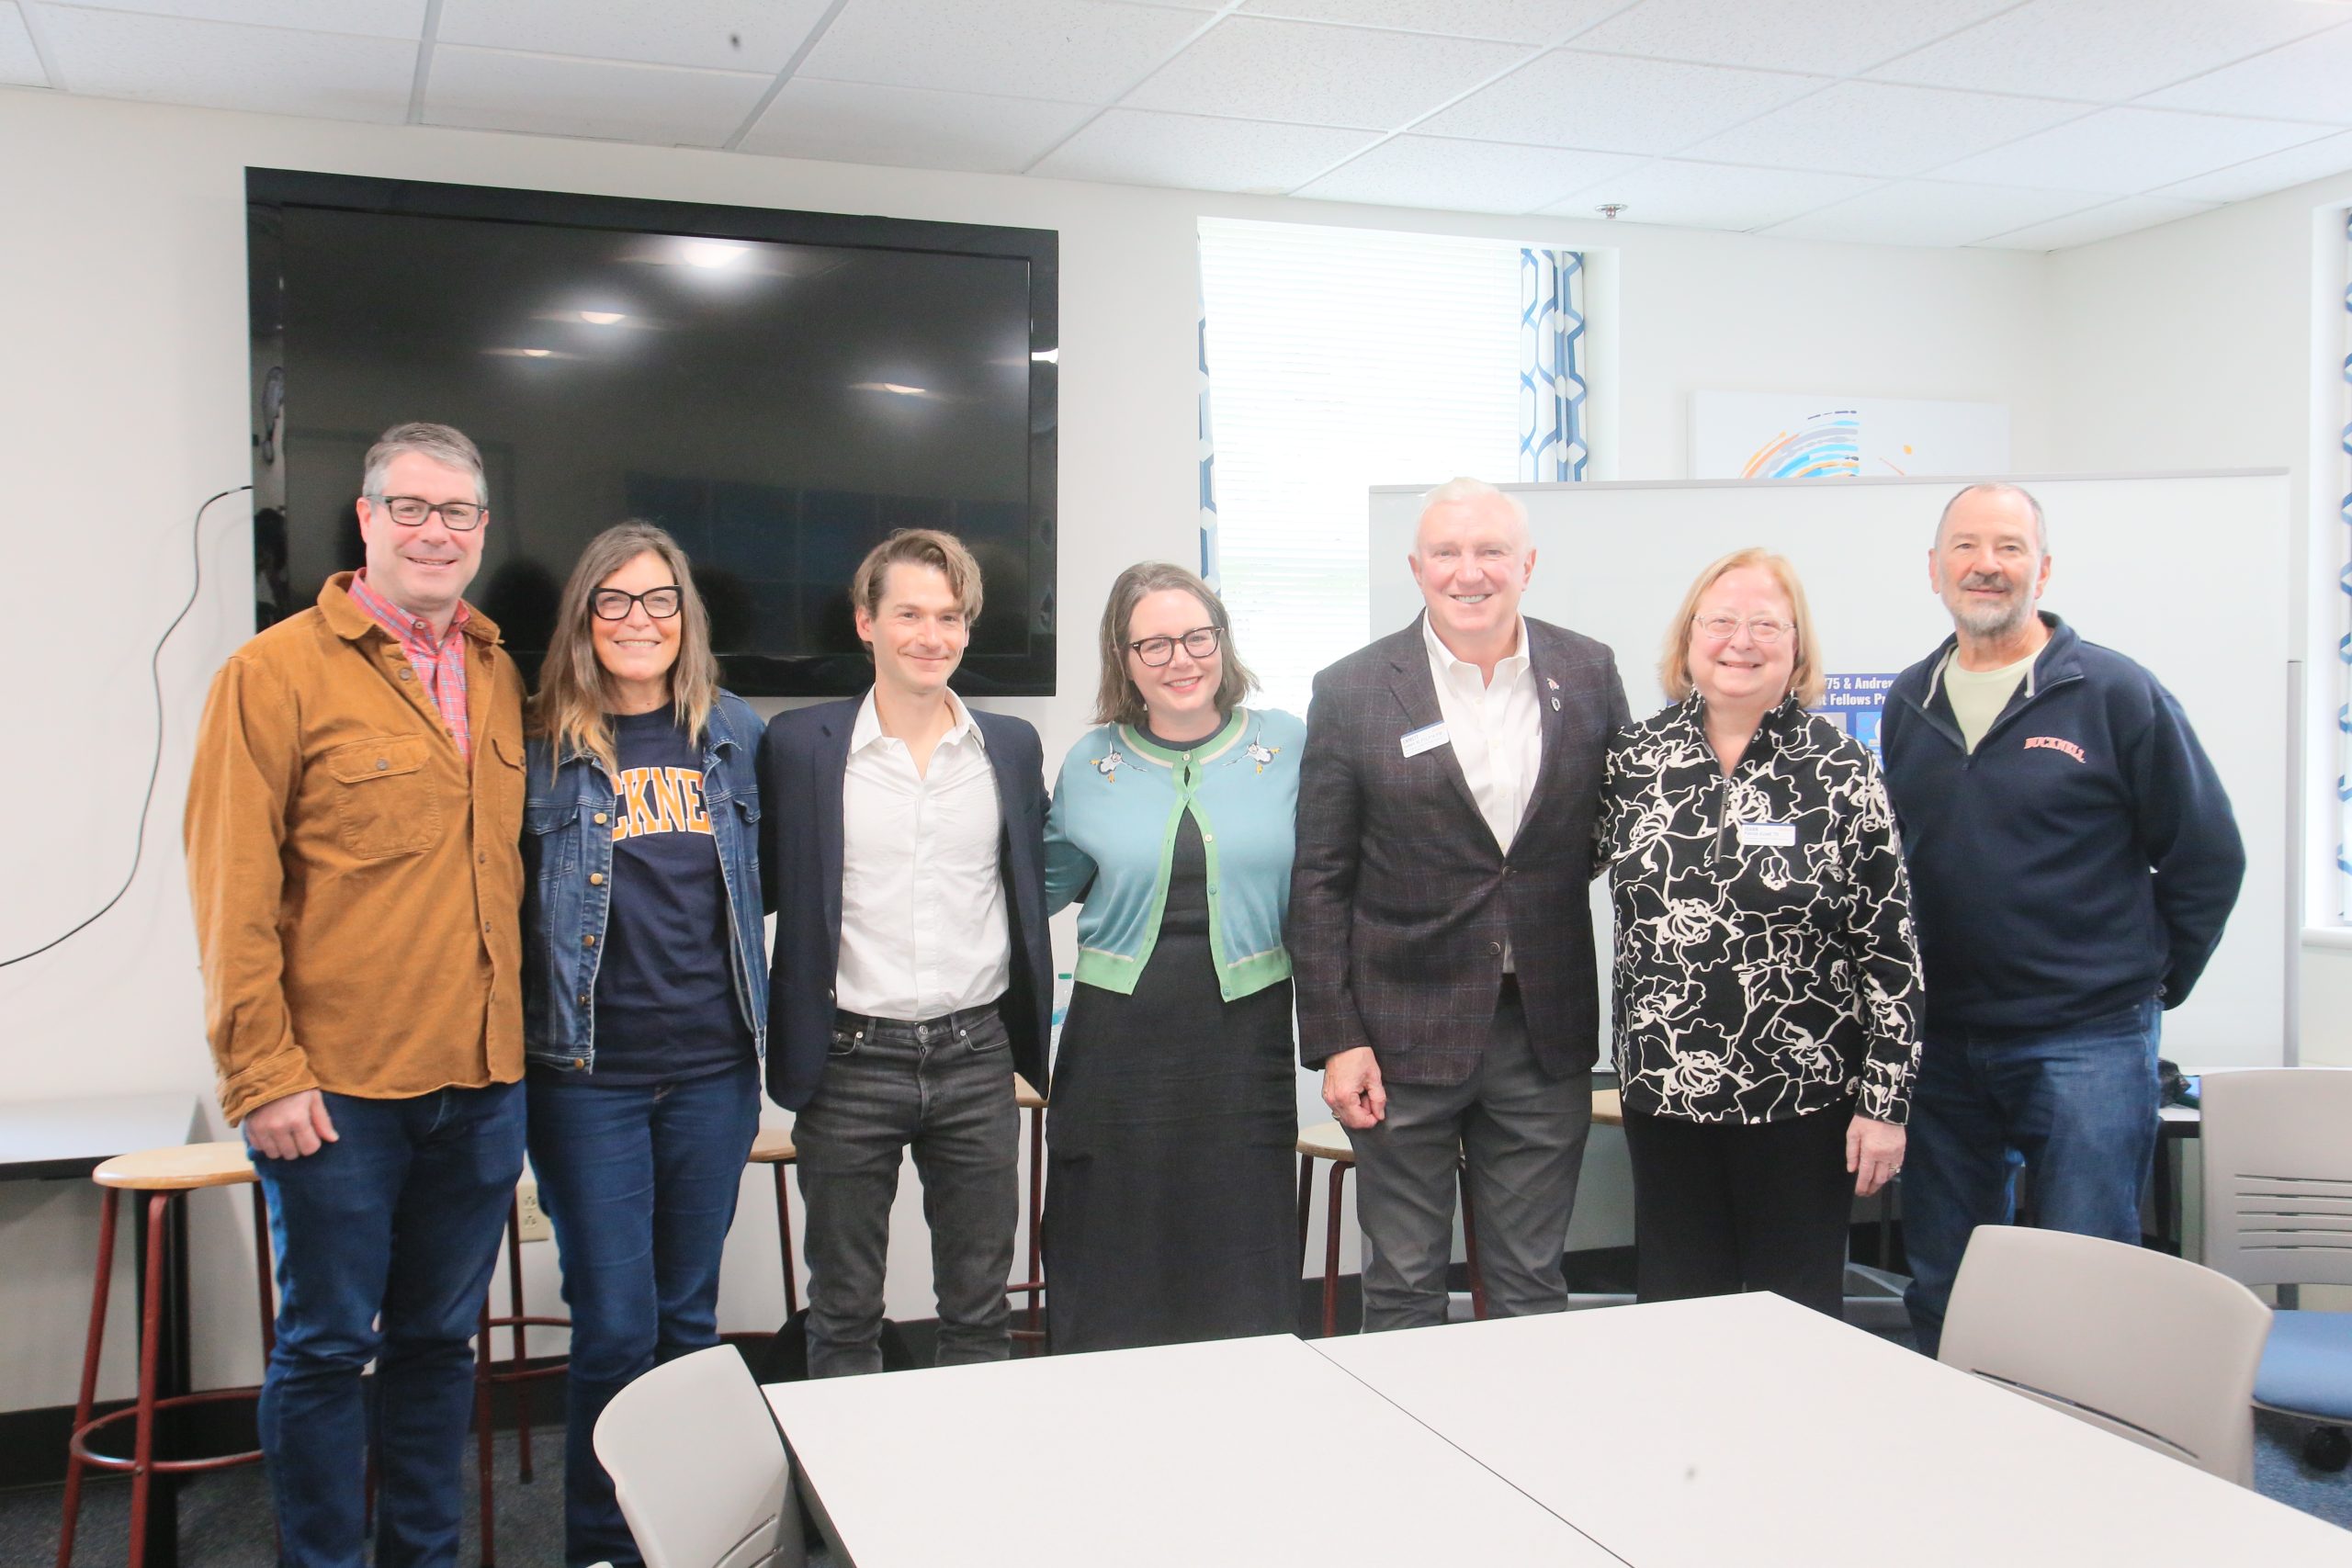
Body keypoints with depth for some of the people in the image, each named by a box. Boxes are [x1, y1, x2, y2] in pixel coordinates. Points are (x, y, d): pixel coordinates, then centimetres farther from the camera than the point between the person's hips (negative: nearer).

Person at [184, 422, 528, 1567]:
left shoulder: (499, 676, 10)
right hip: (336, 1087, -5)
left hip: (482, 1083, 5)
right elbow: (231, 893, -9)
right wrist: (262, 1073, -13)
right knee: (325, 1346, 6)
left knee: (439, 1340, 16)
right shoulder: (277, 673, -6)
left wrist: (517, 1034, 10)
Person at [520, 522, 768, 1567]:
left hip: (713, 1064, 3)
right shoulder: (543, 747, -3)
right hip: (589, 1076, -3)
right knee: (615, 1326, 1)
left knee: (690, 1316, 13)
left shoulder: (735, 734, 6)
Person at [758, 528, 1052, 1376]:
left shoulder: (1013, 747, 5)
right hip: (848, 1061, -2)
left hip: (977, 1058, 2)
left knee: (981, 1311, 13)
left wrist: (1027, 1038, 12)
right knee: (844, 1314, 10)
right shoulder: (799, 744, -2)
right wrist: (787, 1037, -2)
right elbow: (765, 887, 3)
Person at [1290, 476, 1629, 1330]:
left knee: (1534, 1287, 15)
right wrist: (1334, 1040, -7)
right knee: (1403, 1290, 10)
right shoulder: (1352, 692, -5)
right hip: (1405, 1033, -2)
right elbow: (1319, 880, -3)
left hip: (1547, 1033, 2)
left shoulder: (1589, 674, 2)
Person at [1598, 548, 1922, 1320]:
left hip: (1803, 1096, -3)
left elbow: (1889, 948, -6)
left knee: (1799, 1313, 9)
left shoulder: (1842, 772, -6)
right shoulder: (1634, 757, 2)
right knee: (1676, 1313, 12)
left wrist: (1885, 1101, -8)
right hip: (1664, 1091, 3)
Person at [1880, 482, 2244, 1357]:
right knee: (1939, 1294, 12)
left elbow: (2207, 856, 1)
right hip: (1942, 1045, 5)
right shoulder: (1909, 704, 9)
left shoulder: (2115, 694, -4)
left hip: (2088, 1044, -4)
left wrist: (2152, 982, 4)